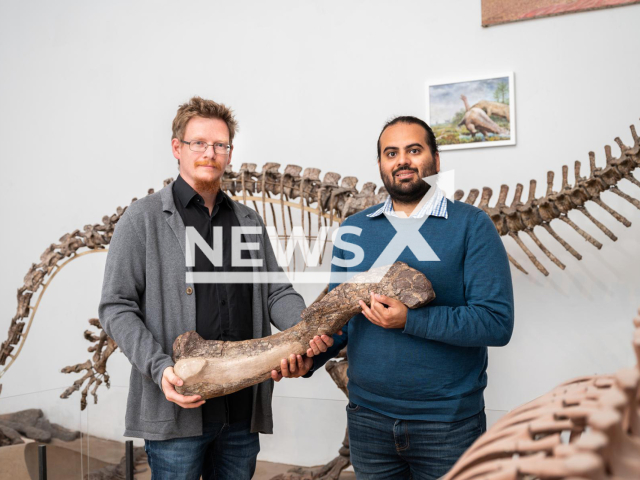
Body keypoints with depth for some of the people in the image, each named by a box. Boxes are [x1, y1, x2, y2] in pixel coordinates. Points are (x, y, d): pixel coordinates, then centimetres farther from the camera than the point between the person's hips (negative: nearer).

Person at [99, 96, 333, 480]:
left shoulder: (249, 221, 14)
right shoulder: (144, 218, -1)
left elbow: (277, 292, 9)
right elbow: (117, 307, -5)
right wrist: (160, 368, -18)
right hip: (178, 406, -4)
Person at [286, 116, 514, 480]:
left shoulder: (471, 225, -6)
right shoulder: (354, 229, 5)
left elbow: (497, 322, -14)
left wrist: (411, 321, -23)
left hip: (449, 422, -3)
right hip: (367, 417, 3)